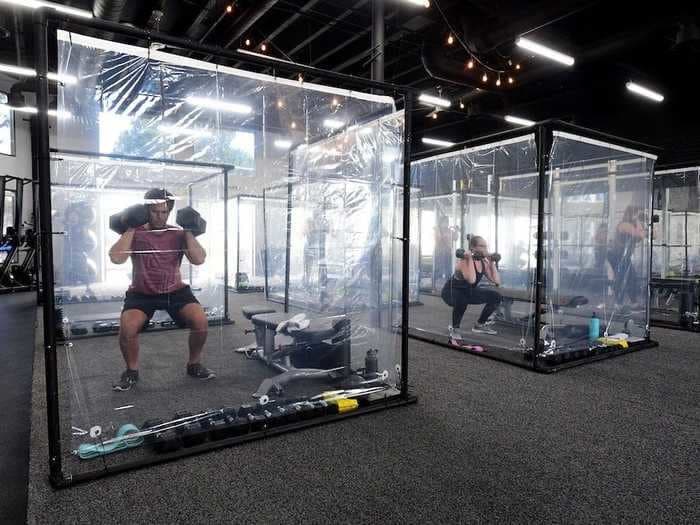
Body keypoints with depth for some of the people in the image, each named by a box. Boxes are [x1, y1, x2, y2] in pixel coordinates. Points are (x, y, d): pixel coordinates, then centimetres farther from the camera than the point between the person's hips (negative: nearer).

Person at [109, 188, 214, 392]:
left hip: (175, 291, 1)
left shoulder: (178, 233, 3)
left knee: (201, 320, -23)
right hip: (142, 293, -1)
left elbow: (199, 259, -9)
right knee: (127, 327, -28)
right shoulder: (135, 233, 0)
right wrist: (130, 228, -13)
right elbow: (116, 258, -17)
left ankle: (194, 365, 4)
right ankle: (131, 371, 1)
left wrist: (188, 231, -9)